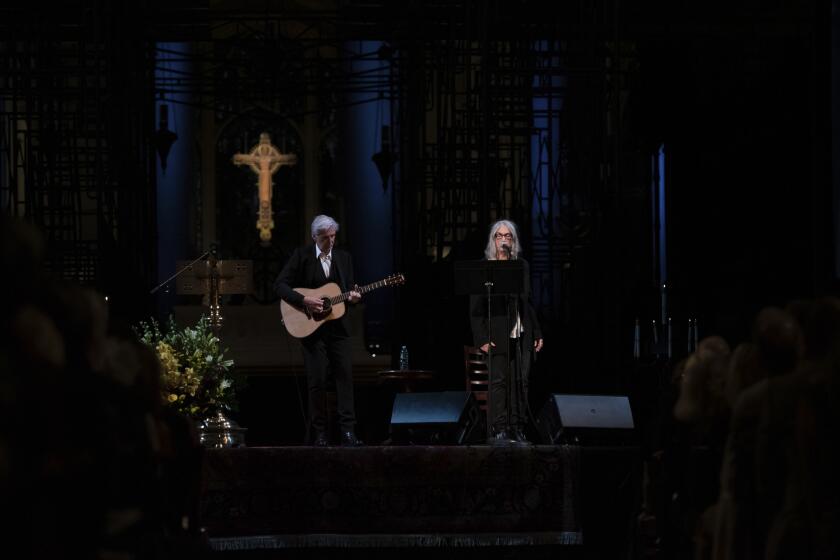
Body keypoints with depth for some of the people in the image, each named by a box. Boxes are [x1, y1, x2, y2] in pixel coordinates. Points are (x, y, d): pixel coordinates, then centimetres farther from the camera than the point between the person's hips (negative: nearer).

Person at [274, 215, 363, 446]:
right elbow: (280, 285, -5)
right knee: (317, 380, -2)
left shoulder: (344, 257, 10)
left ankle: (348, 431, -7)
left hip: (338, 326, 3)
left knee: (345, 377, -5)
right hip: (312, 328, -3)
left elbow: (349, 289, 13)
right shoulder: (301, 255, -2)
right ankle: (319, 433, 5)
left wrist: (353, 296, -10)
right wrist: (304, 300, -17)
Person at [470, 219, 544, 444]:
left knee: (521, 382, 2)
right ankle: (499, 430, -2)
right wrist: (482, 338, -12)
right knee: (499, 381, -4)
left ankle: (518, 429, 6)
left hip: (522, 335, 4)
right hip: (498, 336, -4)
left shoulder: (522, 266, 13)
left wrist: (537, 333, 12)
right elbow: (476, 307, -4)